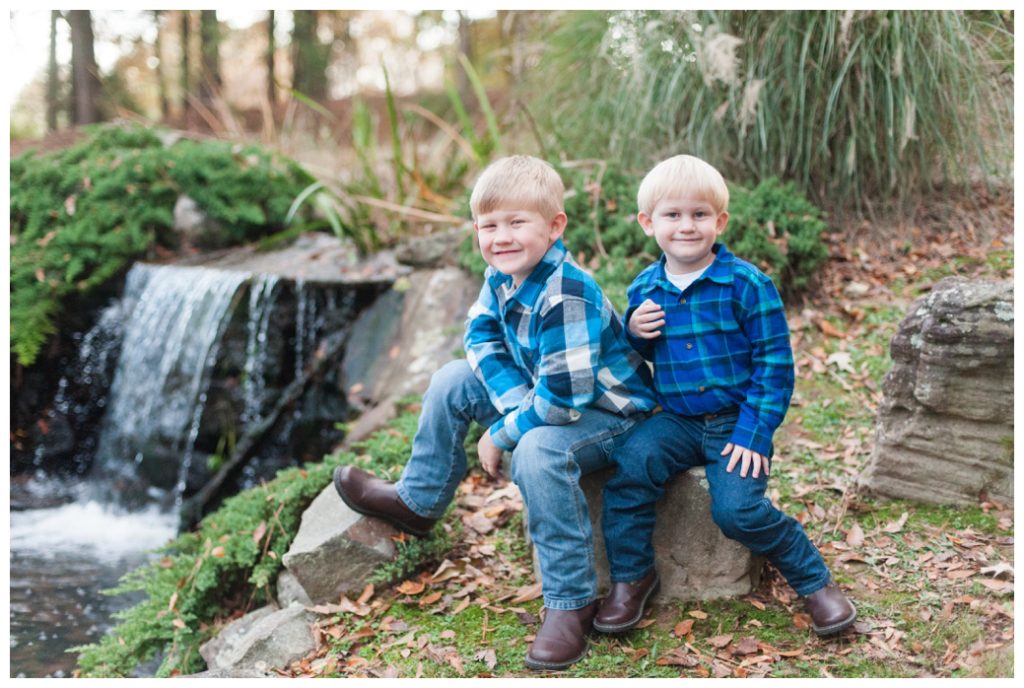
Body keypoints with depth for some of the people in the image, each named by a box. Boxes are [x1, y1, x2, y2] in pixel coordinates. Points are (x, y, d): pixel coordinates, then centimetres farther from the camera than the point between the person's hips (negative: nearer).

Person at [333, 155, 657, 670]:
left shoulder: (567, 296, -33)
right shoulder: (502, 275, -6)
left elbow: (561, 398, -33)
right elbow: (482, 336, 2)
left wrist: (501, 435, -19)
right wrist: (516, 402, -15)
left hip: (604, 411, -9)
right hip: (542, 394, 9)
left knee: (538, 451, -37)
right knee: (454, 380, 3)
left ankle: (570, 602, -24)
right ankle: (417, 502, 21)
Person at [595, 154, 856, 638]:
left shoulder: (747, 284, -9)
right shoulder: (645, 289, 4)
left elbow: (775, 365, -7)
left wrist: (753, 432, -15)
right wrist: (633, 333, -7)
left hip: (735, 421, -3)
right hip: (675, 420, 4)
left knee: (737, 510, -21)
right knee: (629, 463, -23)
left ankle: (814, 580, 6)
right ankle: (631, 578, -2)